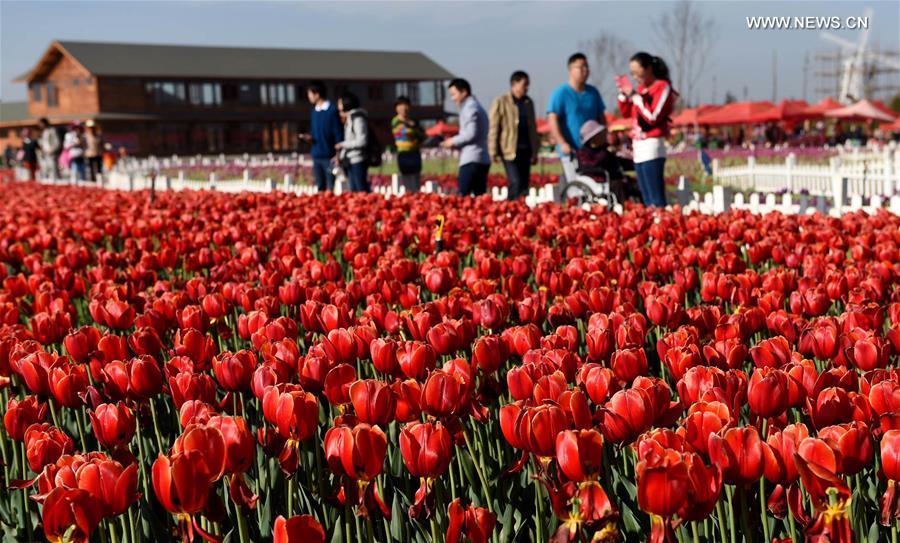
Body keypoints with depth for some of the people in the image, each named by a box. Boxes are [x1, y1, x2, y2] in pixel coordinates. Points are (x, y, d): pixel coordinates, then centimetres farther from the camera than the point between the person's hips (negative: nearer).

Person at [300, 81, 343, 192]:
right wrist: (309, 137, -1)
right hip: (316, 155, 7)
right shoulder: (314, 111, 12)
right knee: (320, 187, 10)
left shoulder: (332, 111, -9)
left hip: (329, 156, -7)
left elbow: (338, 133, -9)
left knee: (330, 188, -3)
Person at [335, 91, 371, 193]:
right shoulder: (349, 119, 15)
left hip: (357, 160, -9)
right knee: (353, 191, 12)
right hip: (350, 161, 9)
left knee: (362, 191, -7)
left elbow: (361, 141, -18)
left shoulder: (358, 118, -13)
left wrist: (342, 144, -9)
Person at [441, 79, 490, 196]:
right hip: (482, 160, 10)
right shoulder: (477, 107, 23)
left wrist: (454, 141, -3)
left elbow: (471, 134, -17)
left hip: (472, 160, -10)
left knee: (462, 197, -12)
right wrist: (454, 143, 14)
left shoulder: (470, 107, -7)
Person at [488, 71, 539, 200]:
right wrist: (494, 152, -8)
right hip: (510, 150, -6)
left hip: (525, 150, 6)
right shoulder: (500, 102, -3)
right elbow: (493, 129, -4)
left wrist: (535, 151, 15)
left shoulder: (528, 102, 14)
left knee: (524, 184, 5)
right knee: (516, 183, -15)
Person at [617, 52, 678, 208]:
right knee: (647, 201, 8)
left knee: (656, 200, -12)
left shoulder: (663, 86, -5)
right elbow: (627, 113, 22)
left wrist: (636, 96, -14)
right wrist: (623, 94, 8)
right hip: (638, 146, 8)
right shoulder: (641, 88, 15)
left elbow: (653, 116, -15)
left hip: (652, 145, -8)